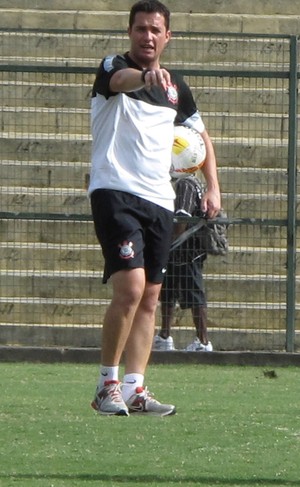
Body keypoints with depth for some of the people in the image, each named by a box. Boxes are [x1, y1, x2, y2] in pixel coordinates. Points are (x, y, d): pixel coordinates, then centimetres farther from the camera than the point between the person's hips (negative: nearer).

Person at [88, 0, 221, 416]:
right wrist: (145, 76, -53)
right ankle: (107, 385, -10)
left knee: (149, 299, 4)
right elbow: (120, 80, -30)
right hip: (116, 191, -7)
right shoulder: (114, 68, -4)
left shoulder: (176, 87, 15)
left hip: (160, 201, 7)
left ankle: (135, 389, 6)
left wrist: (213, 186, 17)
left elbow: (200, 133, 29)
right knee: (130, 288, -19)